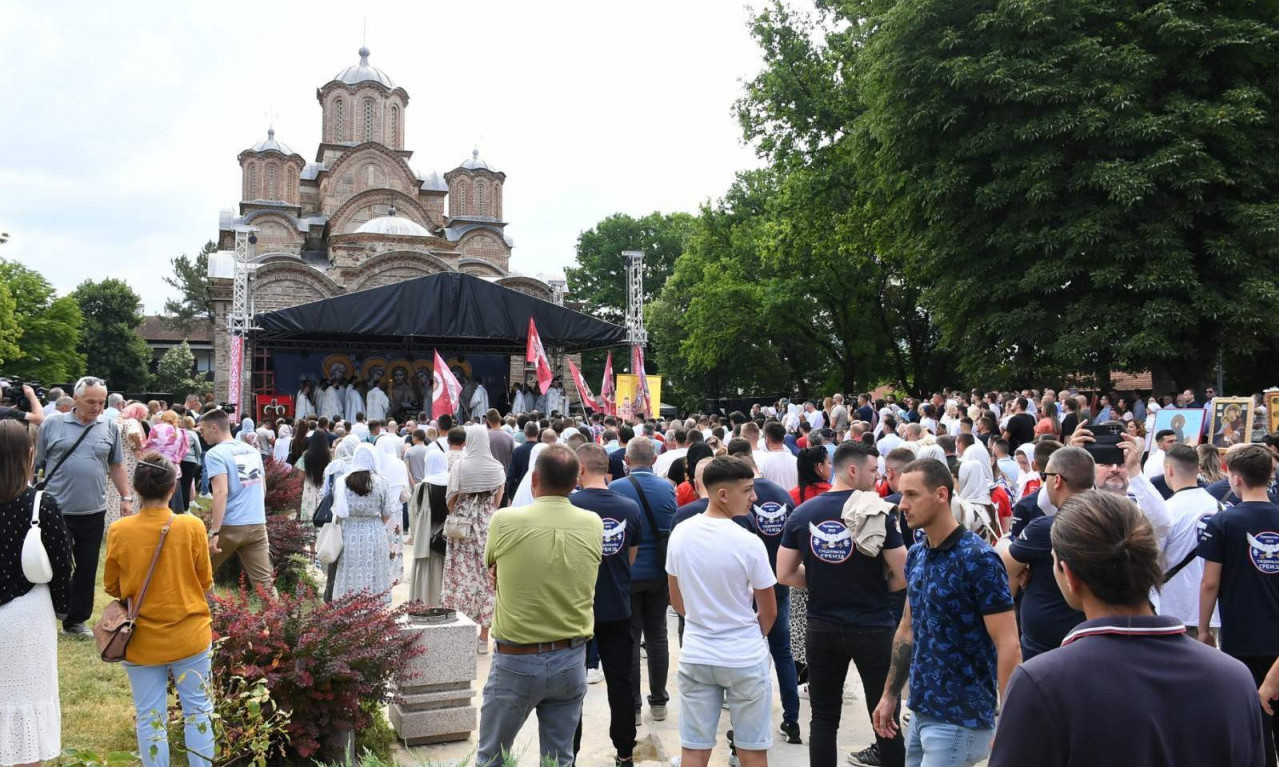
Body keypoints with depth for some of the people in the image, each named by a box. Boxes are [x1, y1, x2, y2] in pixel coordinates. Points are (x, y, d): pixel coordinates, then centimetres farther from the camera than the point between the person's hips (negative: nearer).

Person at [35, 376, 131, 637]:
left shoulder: (110, 427, 4)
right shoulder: (52, 424, -3)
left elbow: (116, 466, 12)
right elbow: (35, 463, 2)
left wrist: (126, 497, 8)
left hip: (93, 512, 3)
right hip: (55, 511, -3)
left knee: (87, 568, 10)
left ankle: (76, 620, 24)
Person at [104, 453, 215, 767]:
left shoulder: (119, 531, -12)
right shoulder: (192, 526, -15)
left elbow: (112, 586, 1)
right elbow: (205, 582, -3)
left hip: (142, 640, 1)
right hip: (188, 635, -1)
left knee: (150, 718, 12)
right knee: (197, 711, 14)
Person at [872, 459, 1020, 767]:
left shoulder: (977, 558, -17)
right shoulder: (915, 556, 5)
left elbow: (1008, 644, -19)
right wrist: (890, 694, 14)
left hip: (959, 720, -7)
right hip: (920, 712, 7)